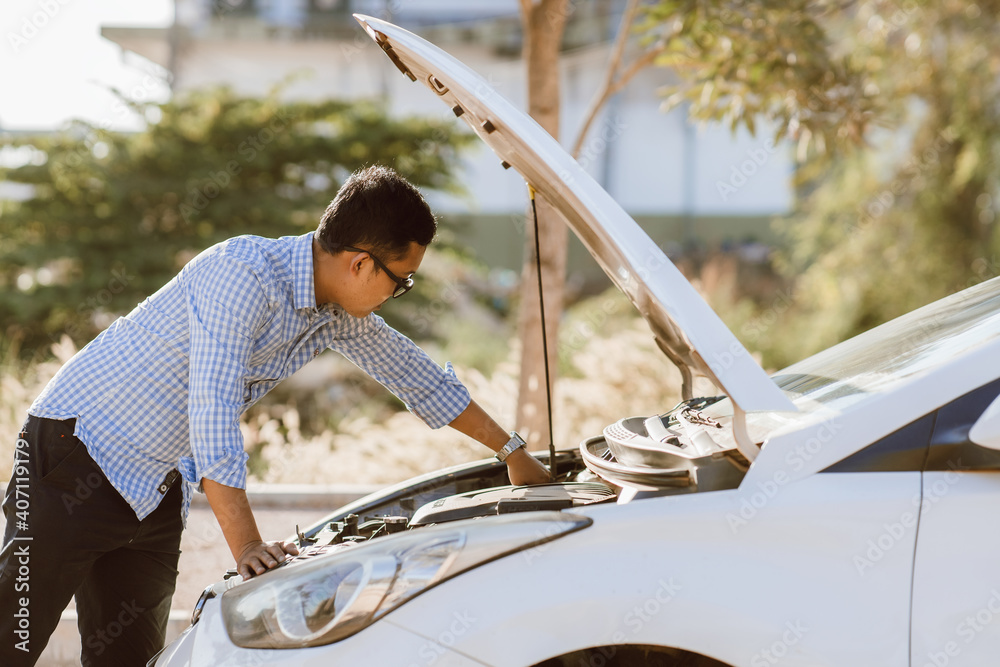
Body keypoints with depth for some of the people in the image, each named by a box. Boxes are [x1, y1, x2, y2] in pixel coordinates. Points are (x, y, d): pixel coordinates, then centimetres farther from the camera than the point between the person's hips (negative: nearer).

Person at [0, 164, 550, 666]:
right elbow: (213, 416, -30)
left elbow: (415, 374, 18)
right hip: (80, 445, -8)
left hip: (157, 487, 8)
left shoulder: (339, 314, 2)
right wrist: (247, 548, -31)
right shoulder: (243, 276, -26)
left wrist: (510, 450, 24)